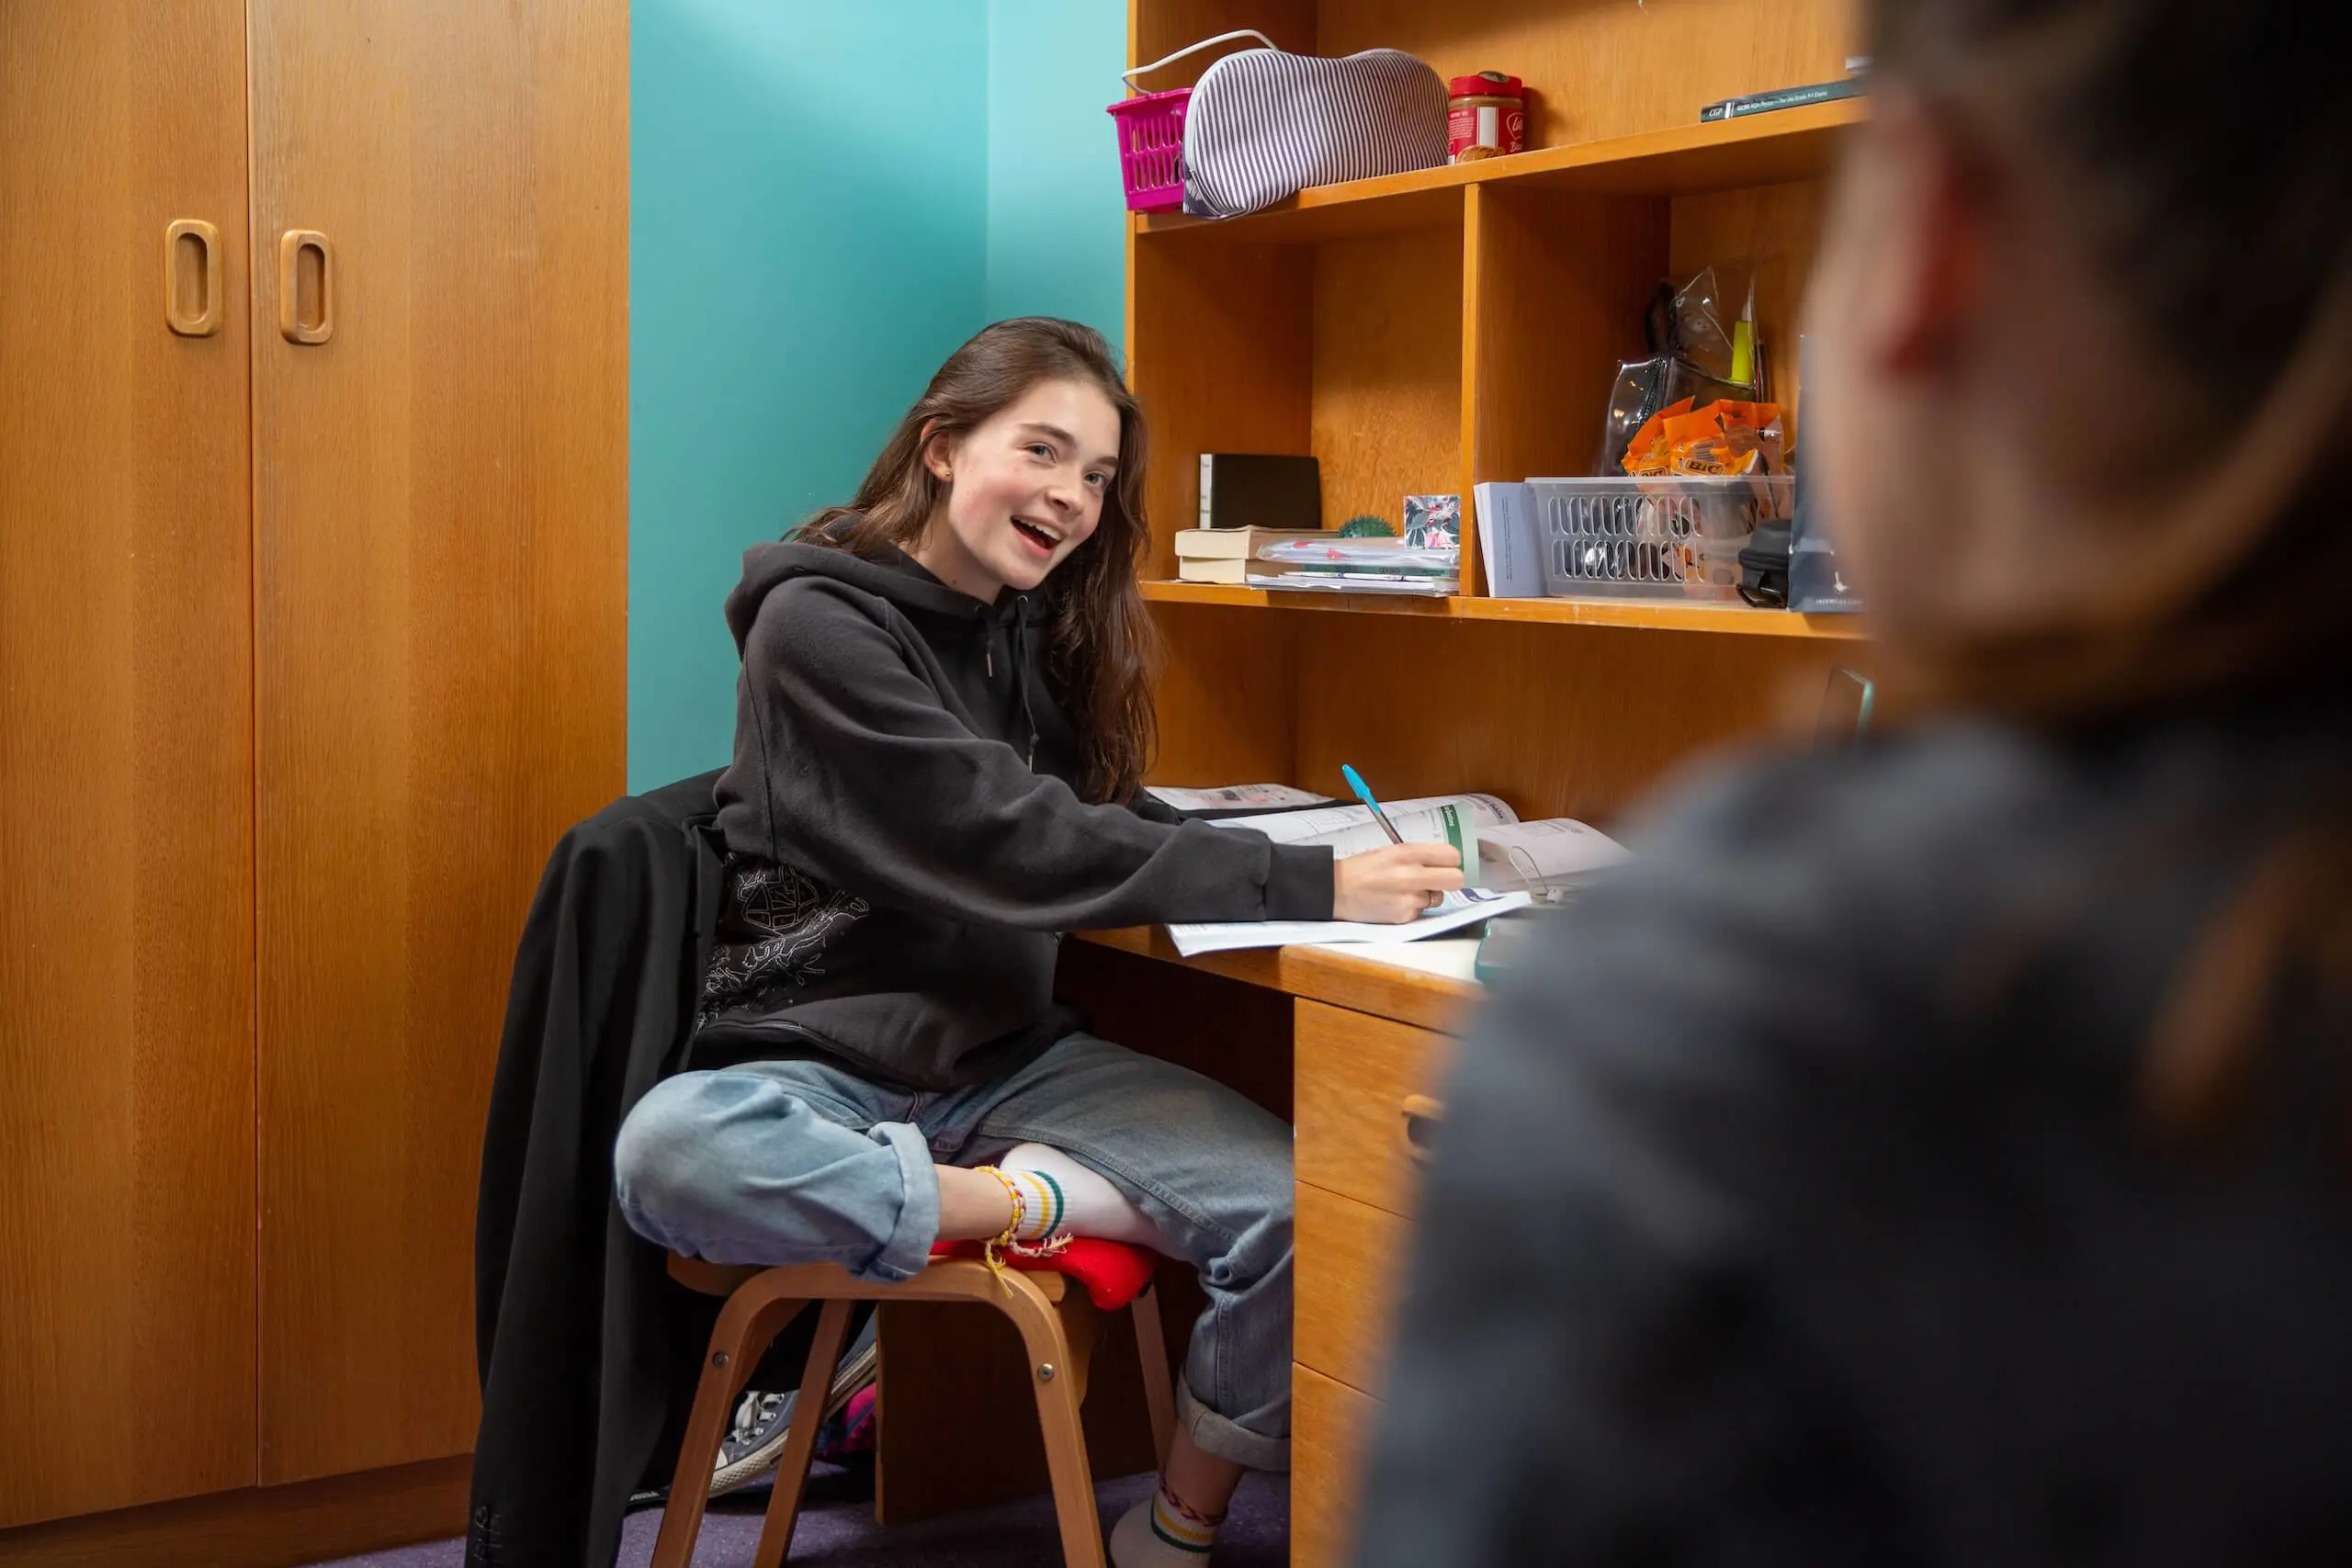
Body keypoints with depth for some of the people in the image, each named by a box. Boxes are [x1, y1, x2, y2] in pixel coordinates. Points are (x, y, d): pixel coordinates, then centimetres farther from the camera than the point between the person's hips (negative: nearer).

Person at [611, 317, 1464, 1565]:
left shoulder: (1031, 631, 11)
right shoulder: (818, 623, -11)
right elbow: (1011, 842, -21)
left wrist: (1334, 869, -9)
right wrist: (1309, 886, -25)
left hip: (1007, 1060, 5)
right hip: (818, 1069, -5)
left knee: (1296, 1204, -19)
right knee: (668, 1153, -39)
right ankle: (1041, 1203, -21)